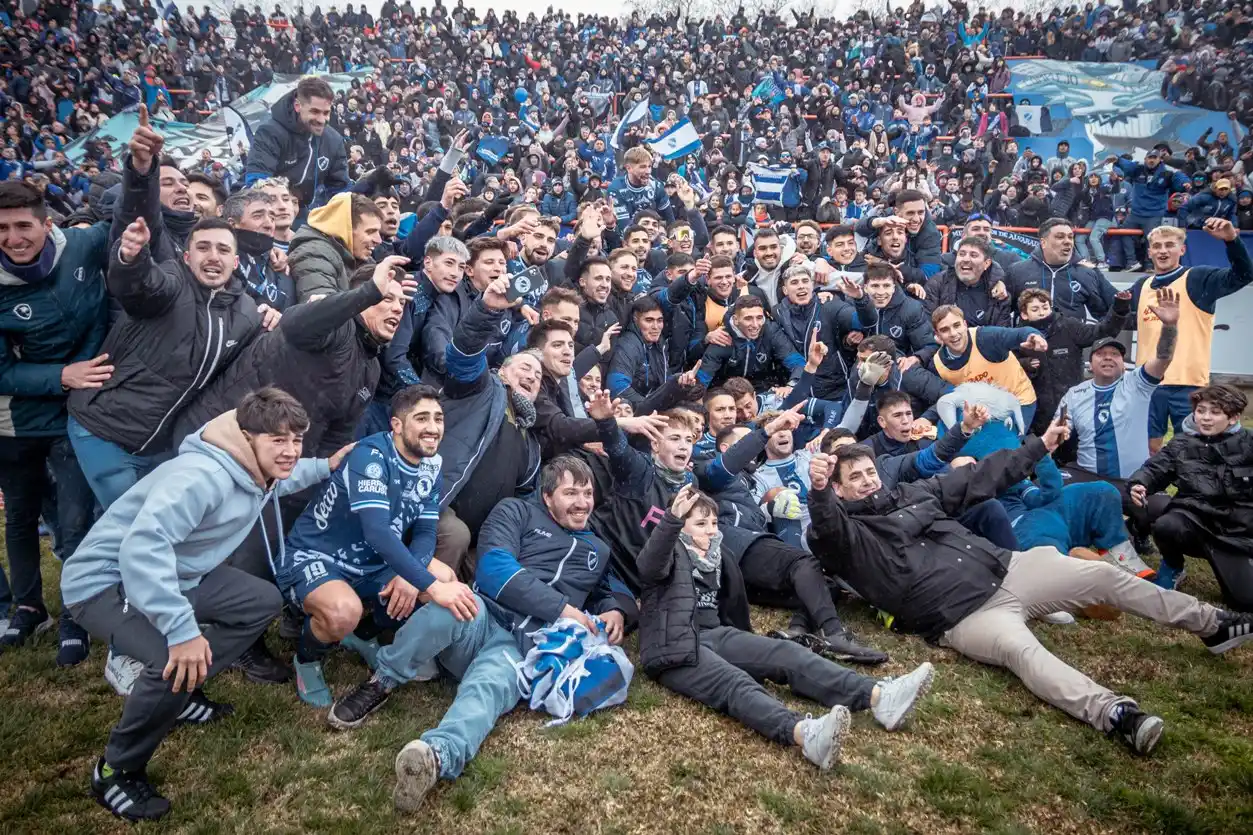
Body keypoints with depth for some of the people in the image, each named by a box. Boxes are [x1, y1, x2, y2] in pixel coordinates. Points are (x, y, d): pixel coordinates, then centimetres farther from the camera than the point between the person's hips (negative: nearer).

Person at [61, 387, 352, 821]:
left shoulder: (254, 469, -2)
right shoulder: (202, 475, -33)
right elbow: (143, 546, -45)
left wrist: (326, 466, 14)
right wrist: (182, 630, -49)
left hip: (174, 573, 10)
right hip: (106, 580, -10)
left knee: (263, 601, 9)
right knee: (178, 660, -32)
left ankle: (183, 693, 16)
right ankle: (115, 771, -7)